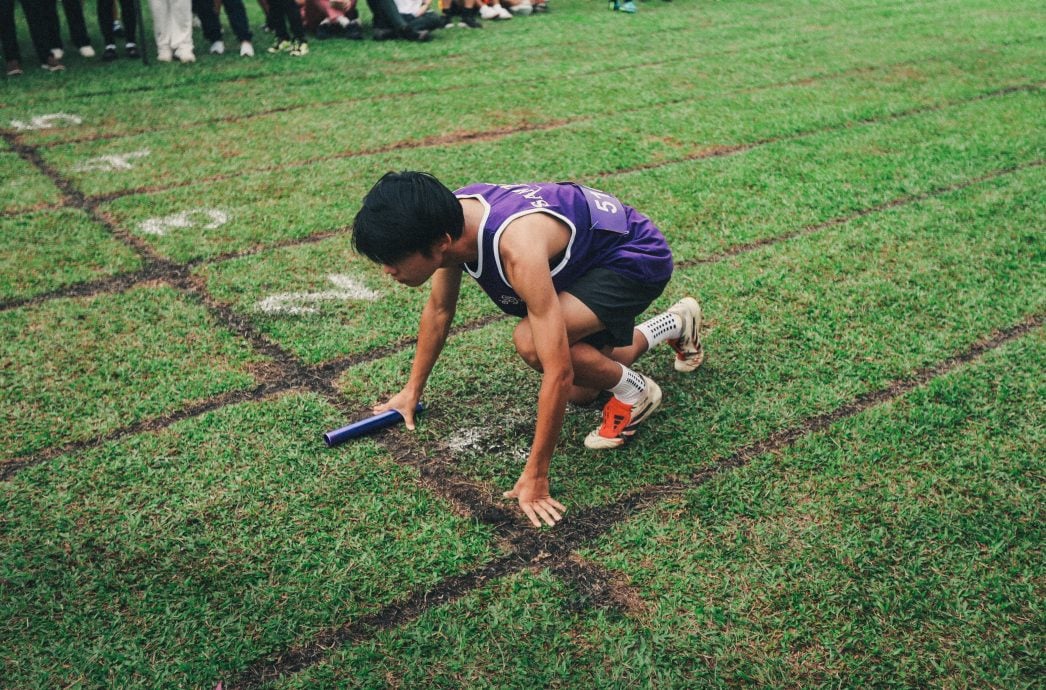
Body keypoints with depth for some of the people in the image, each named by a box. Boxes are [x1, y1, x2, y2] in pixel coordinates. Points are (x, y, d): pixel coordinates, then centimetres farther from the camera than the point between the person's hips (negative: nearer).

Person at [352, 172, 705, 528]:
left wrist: (535, 477, -35)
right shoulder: (447, 222, -18)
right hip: (592, 256, 8)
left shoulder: (518, 250, -42)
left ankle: (633, 392, -5)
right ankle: (677, 323, 38)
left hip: (638, 256, -8)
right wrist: (412, 391, 10)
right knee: (579, 391, 18)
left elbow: (558, 372, -41)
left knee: (530, 342, -31)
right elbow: (439, 310, 3)